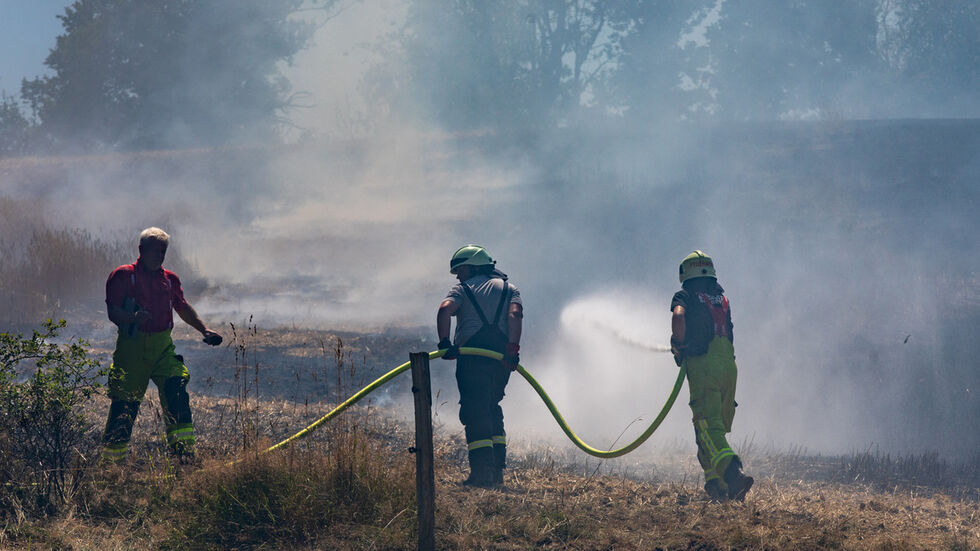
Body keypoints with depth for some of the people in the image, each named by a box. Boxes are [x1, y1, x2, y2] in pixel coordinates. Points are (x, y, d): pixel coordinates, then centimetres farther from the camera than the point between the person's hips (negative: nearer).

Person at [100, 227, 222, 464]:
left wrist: (204, 330, 20)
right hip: (131, 349, -4)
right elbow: (112, 312, -9)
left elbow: (183, 308, 30)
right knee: (124, 407, -2)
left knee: (177, 391, -16)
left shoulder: (169, 279, 15)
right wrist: (133, 317, -29)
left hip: (163, 350, 4)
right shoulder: (123, 276, -1)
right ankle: (111, 462, 10)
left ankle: (184, 452, -16)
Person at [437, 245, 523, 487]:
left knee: (475, 412, -4)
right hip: (501, 357, 4)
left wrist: (444, 343, -18)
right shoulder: (509, 289, 19)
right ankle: (497, 469, 17)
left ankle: (482, 471, -16)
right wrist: (513, 349, -11)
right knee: (491, 408, 21)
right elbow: (515, 315, -1)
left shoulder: (462, 290, 10)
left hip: (472, 355, -4)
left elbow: (445, 309, -10)